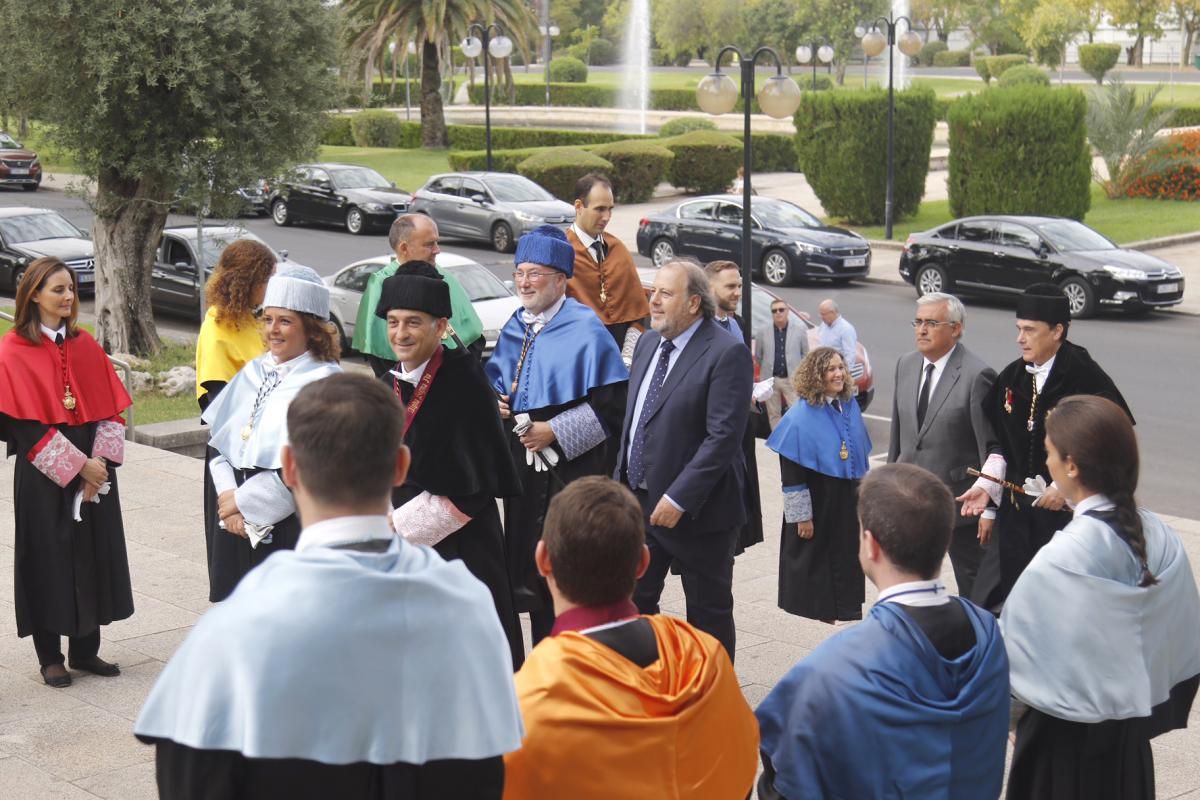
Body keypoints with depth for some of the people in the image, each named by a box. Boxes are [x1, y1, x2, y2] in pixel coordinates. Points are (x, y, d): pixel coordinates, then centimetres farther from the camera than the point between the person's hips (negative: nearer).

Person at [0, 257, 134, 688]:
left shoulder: (85, 345, 8)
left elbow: (110, 408, 5)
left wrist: (99, 461, -9)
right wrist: (77, 466, -16)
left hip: (95, 471, 5)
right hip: (43, 476, -5)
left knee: (93, 554, 8)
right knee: (48, 559, 2)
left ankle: (85, 650, 20)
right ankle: (51, 658, 14)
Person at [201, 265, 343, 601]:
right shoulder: (253, 372, 11)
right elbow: (220, 442, 12)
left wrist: (243, 502, -10)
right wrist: (227, 496, -5)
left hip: (293, 526, -6)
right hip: (236, 523, 6)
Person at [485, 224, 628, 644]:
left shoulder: (586, 330, -11)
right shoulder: (513, 329, 11)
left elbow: (612, 403, -14)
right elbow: (495, 381, 24)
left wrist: (554, 431, -18)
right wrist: (492, 402, 1)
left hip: (570, 468, -7)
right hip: (521, 464, 7)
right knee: (528, 562, 12)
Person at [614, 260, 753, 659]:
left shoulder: (726, 353, -16)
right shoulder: (648, 343, 9)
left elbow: (724, 436, -22)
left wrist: (679, 498, -24)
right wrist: (621, 481, 11)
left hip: (697, 509, -7)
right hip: (639, 501, 8)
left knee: (709, 613, 8)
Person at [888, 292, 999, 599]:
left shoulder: (977, 375, -16)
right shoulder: (905, 365, 6)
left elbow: (992, 448, -15)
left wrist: (990, 508, -16)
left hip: (959, 500, -6)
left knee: (973, 587, 8)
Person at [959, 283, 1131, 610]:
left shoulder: (1086, 378, -13)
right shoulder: (1012, 378, 7)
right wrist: (986, 485, 3)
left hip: (1069, 510, -6)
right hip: (1016, 508, 6)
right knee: (990, 601, 6)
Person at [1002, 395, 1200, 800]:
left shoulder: (1060, 561, -25)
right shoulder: (1162, 538, -6)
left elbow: (1013, 647, -18)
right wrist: (1151, 713, 15)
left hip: (1068, 738, -6)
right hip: (1131, 735, 6)